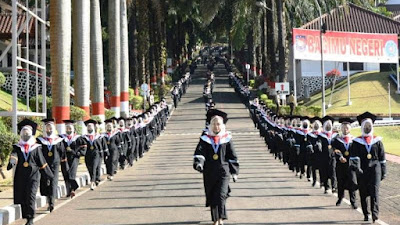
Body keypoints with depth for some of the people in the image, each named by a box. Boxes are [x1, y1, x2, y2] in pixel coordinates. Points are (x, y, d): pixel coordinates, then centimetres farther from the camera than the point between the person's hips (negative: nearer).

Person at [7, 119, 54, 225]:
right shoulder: (17, 147, 9)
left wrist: (50, 175, 16)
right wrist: (11, 162, -35)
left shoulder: (36, 148, 6)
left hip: (33, 176, -3)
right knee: (22, 198, 5)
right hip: (20, 177, 3)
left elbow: (42, 163, 11)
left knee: (31, 197, -11)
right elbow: (14, 156, -12)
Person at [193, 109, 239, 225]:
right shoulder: (205, 138, 1)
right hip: (209, 172, 2)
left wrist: (234, 172, 5)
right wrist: (198, 163, -29)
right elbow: (200, 152, -10)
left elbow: (232, 156, 5)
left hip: (223, 172, -2)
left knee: (221, 195, -14)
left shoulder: (227, 138, 0)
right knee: (212, 197, 8)